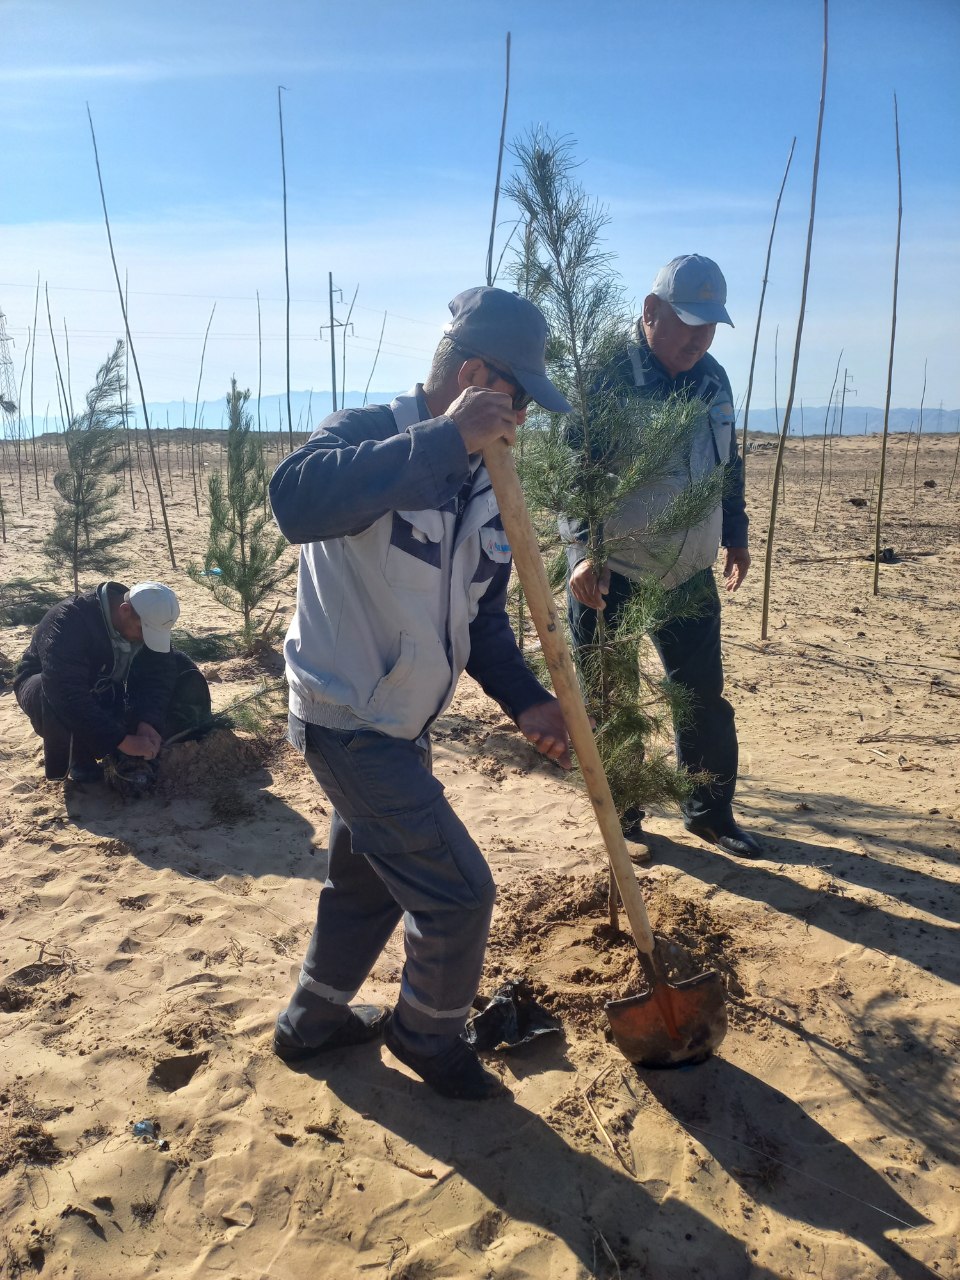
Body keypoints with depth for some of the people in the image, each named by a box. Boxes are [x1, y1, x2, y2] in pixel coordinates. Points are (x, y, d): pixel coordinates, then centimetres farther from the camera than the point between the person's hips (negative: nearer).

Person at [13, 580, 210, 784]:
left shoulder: (147, 620, -17)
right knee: (61, 704, -43)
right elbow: (67, 694, -46)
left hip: (106, 689, 5)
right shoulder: (69, 622, -37)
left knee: (178, 664, -14)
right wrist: (123, 741, -48)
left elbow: (160, 672, -19)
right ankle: (80, 763, -18)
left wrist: (148, 722, -36)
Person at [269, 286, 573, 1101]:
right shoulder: (368, 434, -18)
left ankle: (313, 1022, 47)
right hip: (348, 721, -9)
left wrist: (524, 699, -5)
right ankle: (430, 1034, 26)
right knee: (458, 891, -2)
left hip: (400, 725, 9)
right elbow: (298, 500, -42)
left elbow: (481, 614, 10)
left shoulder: (482, 481, 6)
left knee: (369, 881, 24)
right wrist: (445, 438, -38)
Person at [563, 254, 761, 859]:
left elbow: (729, 465, 20)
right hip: (610, 576, -5)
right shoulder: (607, 377, -14)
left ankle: (710, 811, 29)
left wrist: (737, 536, 21)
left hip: (689, 575, 6)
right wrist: (585, 550, -29)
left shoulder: (714, 379, 7)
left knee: (705, 696, 12)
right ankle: (621, 817, 24)